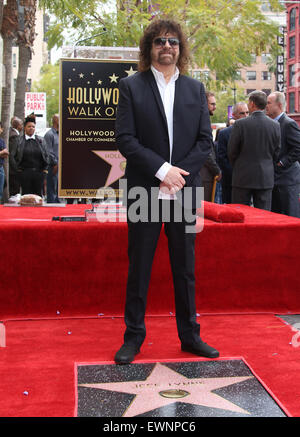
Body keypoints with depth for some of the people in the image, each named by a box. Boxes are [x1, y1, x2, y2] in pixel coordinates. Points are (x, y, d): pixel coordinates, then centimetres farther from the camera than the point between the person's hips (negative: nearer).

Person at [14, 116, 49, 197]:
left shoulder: (40, 140, 7)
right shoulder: (19, 140, 1)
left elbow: (46, 156, 9)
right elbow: (15, 156, 5)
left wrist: (44, 169, 3)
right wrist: (18, 168, -1)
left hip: (39, 172, 2)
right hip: (24, 173, -2)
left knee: (38, 195, 6)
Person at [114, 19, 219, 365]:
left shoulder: (195, 89, 11)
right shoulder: (131, 86, 2)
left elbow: (205, 140, 6)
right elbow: (124, 138, -7)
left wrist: (179, 173, -10)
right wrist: (162, 170, -16)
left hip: (184, 192, 3)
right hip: (145, 191, -2)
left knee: (185, 268, 10)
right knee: (139, 268, 5)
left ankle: (190, 336, 23)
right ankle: (133, 338, 18)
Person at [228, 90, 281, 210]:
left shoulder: (240, 124, -9)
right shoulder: (275, 125, 1)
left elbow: (231, 151, -3)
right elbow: (276, 152, 7)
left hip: (243, 178, -3)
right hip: (266, 178, 3)